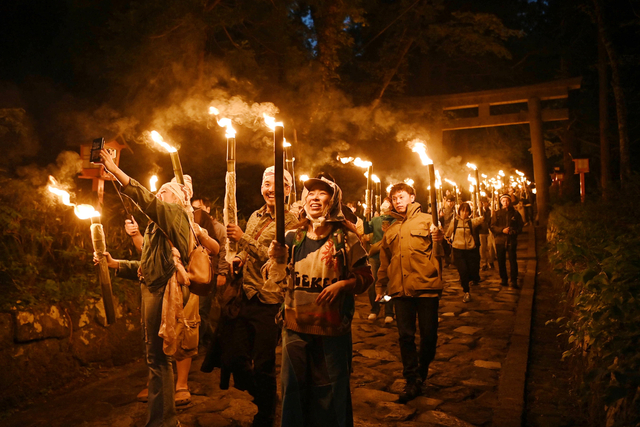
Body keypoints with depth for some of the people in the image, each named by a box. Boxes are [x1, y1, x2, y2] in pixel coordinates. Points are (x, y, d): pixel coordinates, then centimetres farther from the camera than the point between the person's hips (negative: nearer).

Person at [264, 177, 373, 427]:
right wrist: (276, 259, -10)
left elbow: (365, 276, 0)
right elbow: (276, 282, 9)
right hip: (295, 325, 3)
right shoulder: (293, 237, 6)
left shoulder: (345, 237, -2)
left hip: (332, 328, -3)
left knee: (330, 390, 9)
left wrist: (342, 284, -18)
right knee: (293, 388, 14)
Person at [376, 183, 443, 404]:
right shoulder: (391, 230, 16)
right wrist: (380, 286, 25)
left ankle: (421, 374, 27)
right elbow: (384, 261, 25)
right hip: (401, 290, 4)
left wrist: (440, 240, -27)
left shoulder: (427, 220, 3)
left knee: (429, 335, 5)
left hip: (426, 286, -3)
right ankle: (412, 381, 16)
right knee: (405, 336, 4)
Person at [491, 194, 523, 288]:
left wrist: (514, 231, -13)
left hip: (512, 240, -1)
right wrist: (502, 230, -15)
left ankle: (514, 280, 2)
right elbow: (492, 227, 0)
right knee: (501, 261, 5)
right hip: (500, 240, 1)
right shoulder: (497, 214, 7)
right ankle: (503, 279, 18)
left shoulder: (515, 213, 6)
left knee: (513, 261, -5)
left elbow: (520, 227, 7)